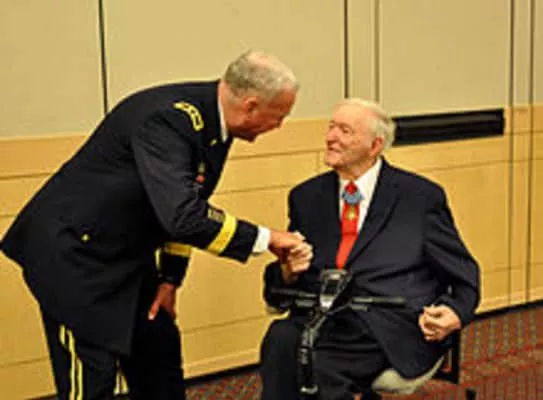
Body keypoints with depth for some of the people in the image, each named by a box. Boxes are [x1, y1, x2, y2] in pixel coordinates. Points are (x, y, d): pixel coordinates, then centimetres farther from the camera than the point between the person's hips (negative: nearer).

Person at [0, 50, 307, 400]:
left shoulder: (215, 121, -1)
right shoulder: (167, 119, -29)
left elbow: (189, 205, 9)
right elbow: (182, 214, -38)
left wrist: (171, 276, 4)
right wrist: (264, 238, -28)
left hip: (126, 254, 9)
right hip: (73, 251, -9)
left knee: (160, 357, 14)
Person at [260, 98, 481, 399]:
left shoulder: (421, 197, 7)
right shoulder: (307, 197, 16)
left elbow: (464, 278, 11)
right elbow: (275, 295, 17)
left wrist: (454, 313, -11)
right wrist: (288, 271, -7)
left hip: (393, 329, -3)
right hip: (323, 320, 4)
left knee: (318, 369, -32)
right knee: (281, 338, -31)